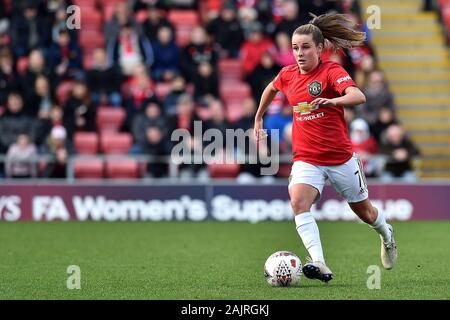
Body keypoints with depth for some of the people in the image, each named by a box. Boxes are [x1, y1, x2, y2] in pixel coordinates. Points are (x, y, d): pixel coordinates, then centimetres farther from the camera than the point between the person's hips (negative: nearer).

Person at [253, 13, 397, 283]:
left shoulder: (332, 71, -13)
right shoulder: (288, 75, 2)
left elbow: (359, 97, -31)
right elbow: (271, 89, 27)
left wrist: (332, 100, -49)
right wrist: (258, 119, 31)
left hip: (341, 157, -3)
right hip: (306, 158, 3)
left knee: (364, 211, 15)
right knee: (298, 202, -27)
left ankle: (386, 234, 51)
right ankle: (320, 265, -37)